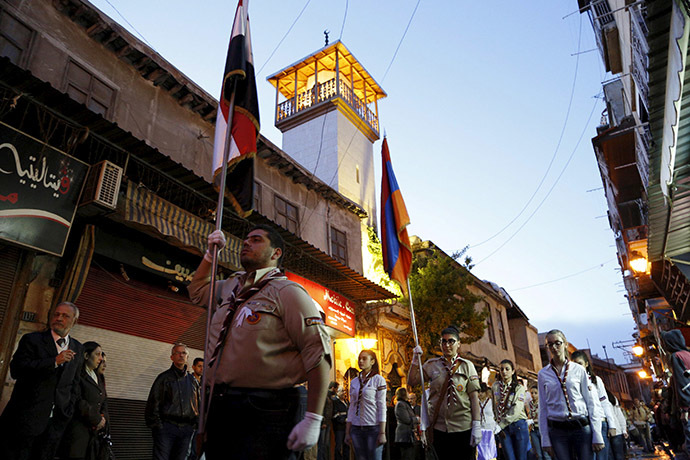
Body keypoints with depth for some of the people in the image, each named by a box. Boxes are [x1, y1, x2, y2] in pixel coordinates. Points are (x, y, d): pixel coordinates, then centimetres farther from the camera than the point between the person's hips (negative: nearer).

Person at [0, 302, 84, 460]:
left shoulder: (78, 349, 11)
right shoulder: (32, 340, -1)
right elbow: (16, 370, -15)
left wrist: (69, 410, 9)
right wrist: (55, 361, -20)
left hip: (56, 423, 4)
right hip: (25, 420, -3)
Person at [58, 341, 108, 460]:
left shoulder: (98, 379, 19)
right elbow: (77, 401, -15)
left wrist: (103, 417, -1)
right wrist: (97, 420, -11)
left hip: (94, 432, 7)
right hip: (77, 431, -7)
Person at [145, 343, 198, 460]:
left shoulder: (192, 380, 16)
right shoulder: (164, 378, 4)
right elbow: (152, 404, 1)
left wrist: (195, 424, 9)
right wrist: (157, 426, -7)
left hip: (186, 429, 4)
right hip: (166, 428, -4)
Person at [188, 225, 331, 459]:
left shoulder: (286, 291, -8)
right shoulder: (230, 287, 16)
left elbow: (319, 353, -15)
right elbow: (197, 290, 38)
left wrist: (313, 420, -21)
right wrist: (210, 253, 22)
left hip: (265, 414, -7)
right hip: (220, 409, 7)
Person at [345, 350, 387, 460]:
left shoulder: (378, 380, -2)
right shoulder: (354, 382, 11)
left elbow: (382, 407, -6)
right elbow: (352, 407, 13)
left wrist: (382, 433, -11)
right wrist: (347, 432, 9)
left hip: (373, 428, -4)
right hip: (356, 429, 4)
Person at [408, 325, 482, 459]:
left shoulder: (467, 366, 2)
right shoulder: (432, 365, 7)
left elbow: (474, 397, -2)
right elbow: (412, 382, 4)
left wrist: (477, 426, -9)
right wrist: (416, 359, -5)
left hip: (463, 428, -2)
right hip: (439, 427, 2)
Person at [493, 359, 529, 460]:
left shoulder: (519, 387, 0)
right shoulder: (495, 386, 8)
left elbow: (515, 411, -11)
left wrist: (500, 425, -15)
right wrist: (498, 425, 5)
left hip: (518, 425, -2)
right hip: (503, 427, 2)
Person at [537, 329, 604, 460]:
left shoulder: (578, 369, 2)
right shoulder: (542, 374, 5)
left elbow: (592, 403, 2)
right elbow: (543, 408, 5)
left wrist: (597, 436, -4)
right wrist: (545, 439, 3)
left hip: (582, 427, -1)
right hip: (557, 430, 1)